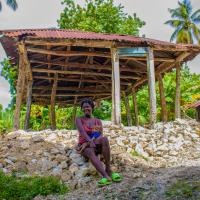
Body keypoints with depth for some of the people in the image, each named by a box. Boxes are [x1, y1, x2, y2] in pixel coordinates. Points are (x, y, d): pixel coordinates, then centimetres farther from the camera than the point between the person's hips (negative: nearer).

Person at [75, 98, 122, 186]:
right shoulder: (79, 120, 5)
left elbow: (101, 135, -4)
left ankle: (108, 169, -33)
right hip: (84, 147, -2)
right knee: (90, 152, -40)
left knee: (104, 139, -34)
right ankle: (106, 176, -57)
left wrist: (87, 143, -19)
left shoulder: (98, 121, 11)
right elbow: (82, 131, -15)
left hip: (96, 145, 2)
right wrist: (90, 141, -33)